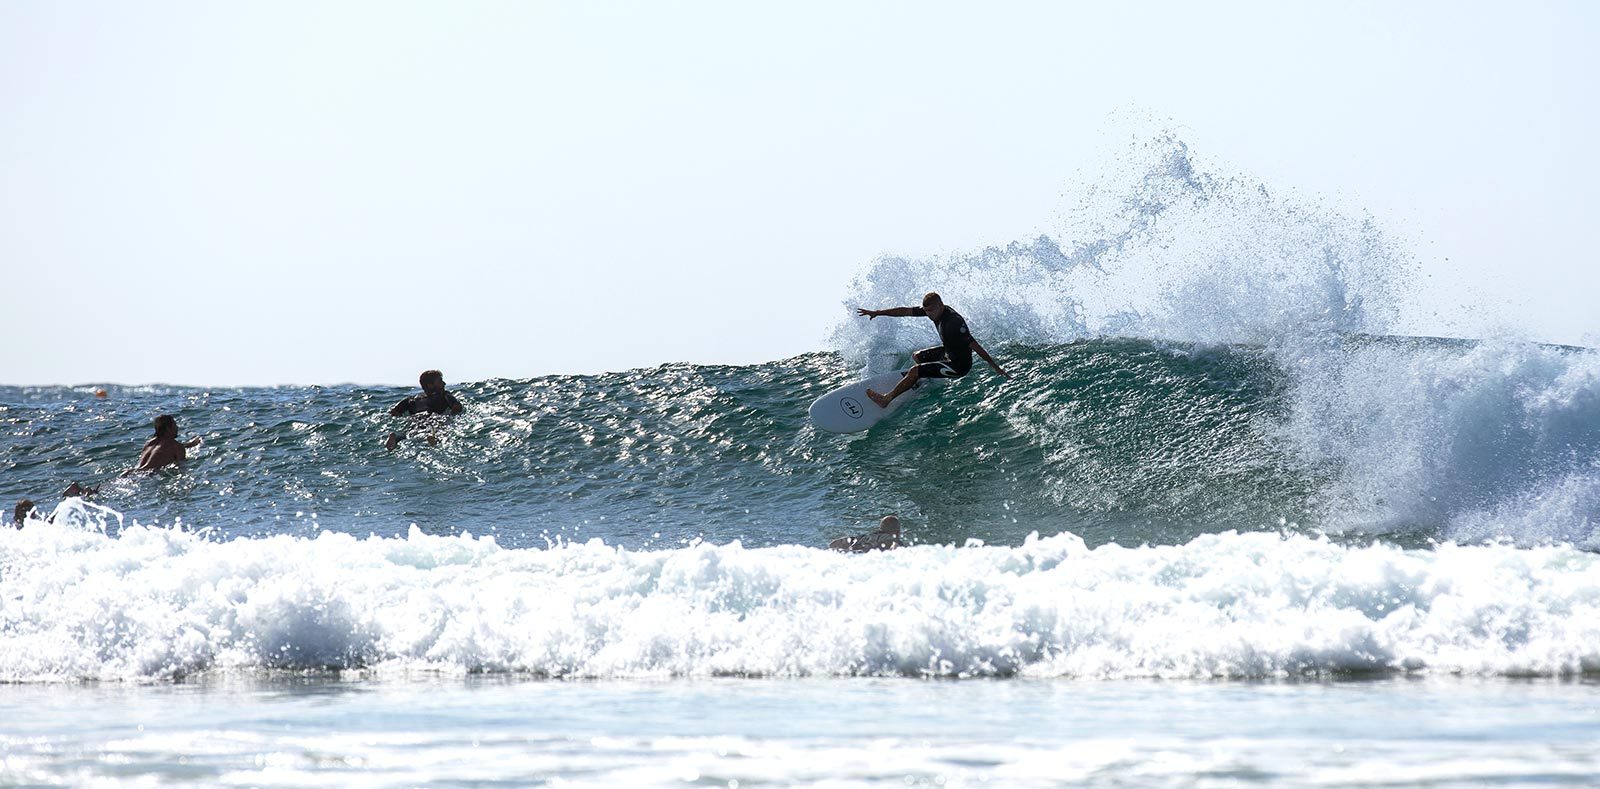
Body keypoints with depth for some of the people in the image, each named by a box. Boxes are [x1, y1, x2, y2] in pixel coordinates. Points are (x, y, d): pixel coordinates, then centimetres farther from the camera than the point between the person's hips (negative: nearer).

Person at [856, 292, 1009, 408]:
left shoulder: (953, 323, -33)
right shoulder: (935, 310, -7)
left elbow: (973, 345, -32)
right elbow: (905, 311, -1)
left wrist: (995, 366, -29)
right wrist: (877, 313, 1)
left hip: (959, 365, -10)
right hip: (948, 353, 10)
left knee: (915, 371, -14)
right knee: (916, 357, 27)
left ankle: (887, 400, 1)